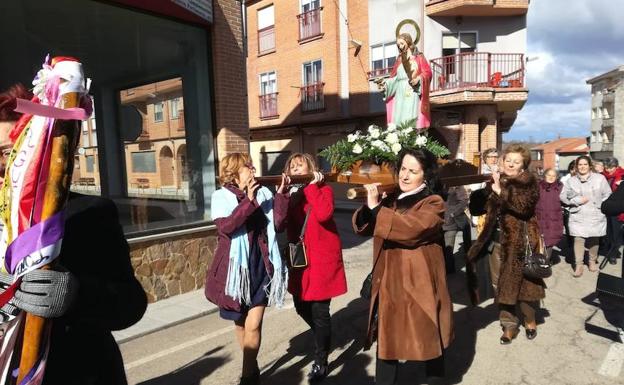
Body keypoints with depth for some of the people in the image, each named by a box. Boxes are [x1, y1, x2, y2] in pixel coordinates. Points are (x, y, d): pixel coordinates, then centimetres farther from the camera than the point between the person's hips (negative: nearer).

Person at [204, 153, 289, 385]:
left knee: (253, 325, -2)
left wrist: (282, 197, -15)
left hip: (261, 267, 1)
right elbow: (225, 226, -21)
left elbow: (277, 224, -5)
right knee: (240, 322, 16)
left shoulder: (264, 193, 3)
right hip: (236, 267, 0)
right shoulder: (221, 197, -4)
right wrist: (249, 201, -24)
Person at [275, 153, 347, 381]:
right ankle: (324, 339, 44)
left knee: (319, 310, -1)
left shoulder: (323, 189, -4)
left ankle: (320, 362, 17)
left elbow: (324, 214, -26)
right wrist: (281, 194, -12)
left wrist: (313, 185, -17)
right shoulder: (290, 195, 11)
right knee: (301, 307, 15)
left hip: (322, 258, -6)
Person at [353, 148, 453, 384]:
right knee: (386, 343, 9)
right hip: (388, 285, 5)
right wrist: (369, 207, -17)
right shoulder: (390, 200, 10)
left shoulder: (433, 204, -8)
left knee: (428, 342, 13)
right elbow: (362, 228, 3)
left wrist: (376, 208, -24)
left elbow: (410, 228, -27)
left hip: (419, 287, -4)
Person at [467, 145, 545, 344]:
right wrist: (480, 191, -15)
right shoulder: (496, 181, 8)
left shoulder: (528, 182, -4)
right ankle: (509, 324, 22)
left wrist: (501, 191, -28)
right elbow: (477, 208, 2)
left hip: (519, 241, -4)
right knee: (499, 284, 8)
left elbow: (524, 205, -23)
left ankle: (530, 320, 30)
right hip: (496, 240, 4)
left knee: (521, 282, 7)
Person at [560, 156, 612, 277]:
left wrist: (601, 206, -5)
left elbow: (607, 195, 5)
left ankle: (592, 261, 30)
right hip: (578, 217, 0)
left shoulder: (600, 178, 1)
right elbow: (563, 196, 3)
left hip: (595, 216, 1)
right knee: (578, 239, -7)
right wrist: (577, 200, -8)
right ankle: (578, 265, 2)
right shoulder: (571, 181, 3)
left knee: (594, 239, 10)